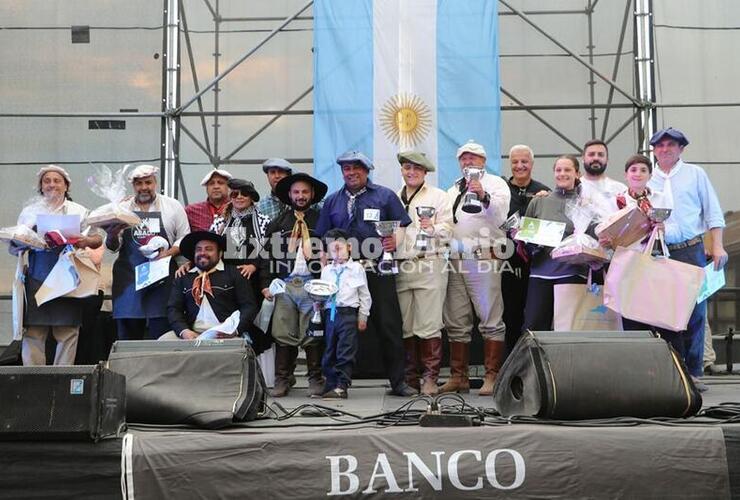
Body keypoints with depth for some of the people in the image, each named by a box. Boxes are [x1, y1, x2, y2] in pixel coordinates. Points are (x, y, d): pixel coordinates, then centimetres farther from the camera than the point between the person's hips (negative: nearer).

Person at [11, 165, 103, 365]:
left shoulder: (79, 211, 14)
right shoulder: (29, 212, 16)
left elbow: (97, 239, 10)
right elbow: (13, 247, 13)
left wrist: (86, 241, -13)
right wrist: (27, 243, -11)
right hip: (37, 279, 1)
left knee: (67, 332, -2)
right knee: (33, 332, -4)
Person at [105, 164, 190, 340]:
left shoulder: (173, 206, 7)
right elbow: (113, 246, 9)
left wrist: (168, 253, -11)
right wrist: (112, 235, -13)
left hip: (163, 278, -1)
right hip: (129, 278, 1)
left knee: (160, 337, -4)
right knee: (128, 335, 2)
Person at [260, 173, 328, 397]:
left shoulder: (321, 221, 9)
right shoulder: (278, 223, 15)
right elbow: (267, 254, 12)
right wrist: (266, 284, 3)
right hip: (284, 284, 2)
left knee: (313, 335, -3)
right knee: (283, 334, 0)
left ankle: (316, 379, 7)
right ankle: (283, 379, 9)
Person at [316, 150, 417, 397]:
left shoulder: (385, 196, 9)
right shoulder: (332, 201, 17)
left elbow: (403, 226, 6)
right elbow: (324, 239, 16)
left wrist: (396, 240, -13)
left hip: (379, 272, -2)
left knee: (389, 326, -2)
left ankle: (398, 381, 6)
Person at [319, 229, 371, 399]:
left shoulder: (356, 268, 4)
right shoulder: (326, 270, 16)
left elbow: (364, 294, 4)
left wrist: (363, 317, 1)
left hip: (348, 313, -5)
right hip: (330, 313, 5)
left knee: (345, 351, -7)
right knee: (329, 351, 8)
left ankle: (341, 387, -6)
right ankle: (330, 385, 16)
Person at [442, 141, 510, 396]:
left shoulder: (496, 184, 5)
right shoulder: (452, 191, 24)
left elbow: (499, 216, -12)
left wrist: (484, 197, -28)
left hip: (483, 259, -6)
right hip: (455, 260, 6)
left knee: (491, 321, -5)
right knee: (456, 323, 8)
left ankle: (492, 377, -2)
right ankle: (458, 377, 14)